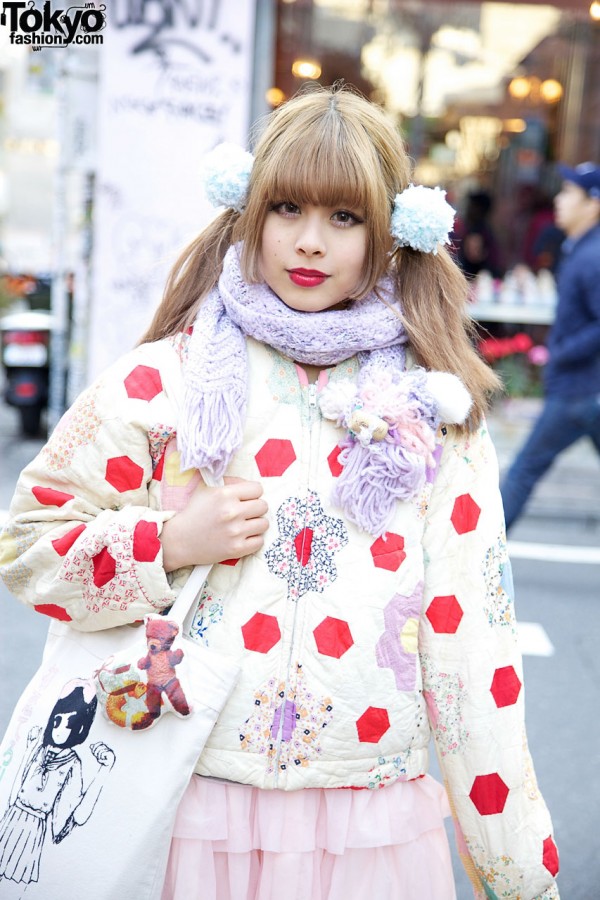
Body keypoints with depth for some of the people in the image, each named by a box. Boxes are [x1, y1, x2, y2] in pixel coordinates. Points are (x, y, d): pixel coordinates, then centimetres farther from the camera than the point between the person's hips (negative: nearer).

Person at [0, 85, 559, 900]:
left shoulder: (433, 410, 1)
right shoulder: (169, 377, -2)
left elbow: (470, 640, 0)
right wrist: (171, 543, -14)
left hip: (375, 825, 1)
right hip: (196, 810, -1)